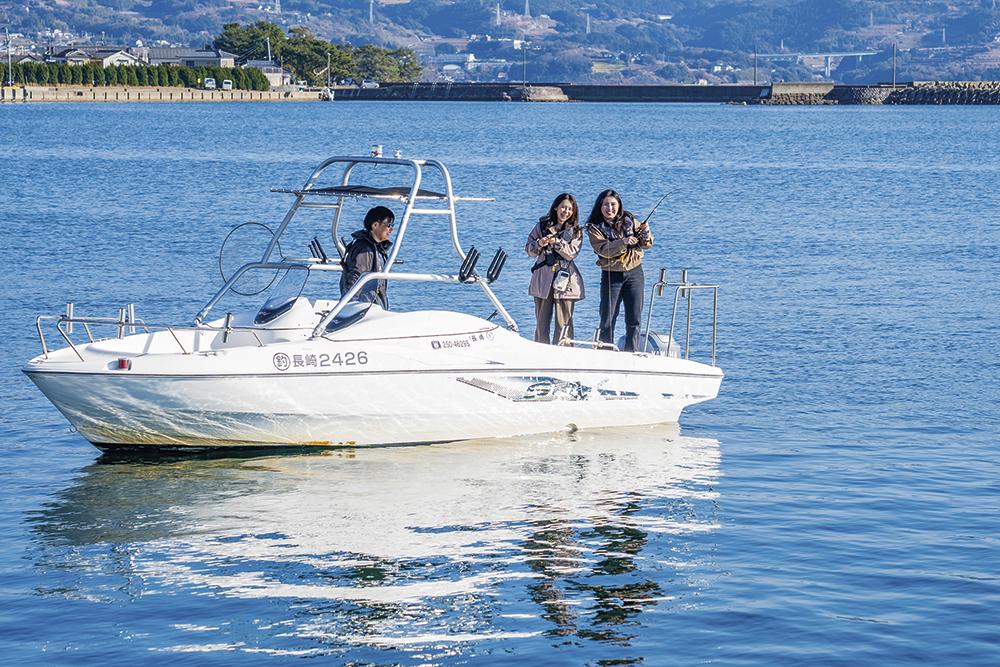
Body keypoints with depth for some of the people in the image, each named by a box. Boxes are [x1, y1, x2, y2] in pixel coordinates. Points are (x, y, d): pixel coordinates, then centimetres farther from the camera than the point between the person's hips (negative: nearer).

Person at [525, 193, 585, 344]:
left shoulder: (575, 231, 5)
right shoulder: (542, 225, 8)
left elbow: (572, 253, -7)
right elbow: (529, 249, 7)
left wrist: (556, 242, -18)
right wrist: (539, 244, -13)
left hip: (565, 280, -1)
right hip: (543, 279, 1)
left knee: (563, 323, -4)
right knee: (542, 322, 5)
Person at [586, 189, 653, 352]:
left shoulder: (629, 221, 3)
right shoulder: (594, 227, -4)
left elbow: (646, 245, 3)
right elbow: (603, 250, -20)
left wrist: (645, 234, -19)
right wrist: (623, 242, -33)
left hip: (634, 273, 2)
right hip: (611, 275, -2)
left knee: (634, 320, 2)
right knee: (607, 320, 0)